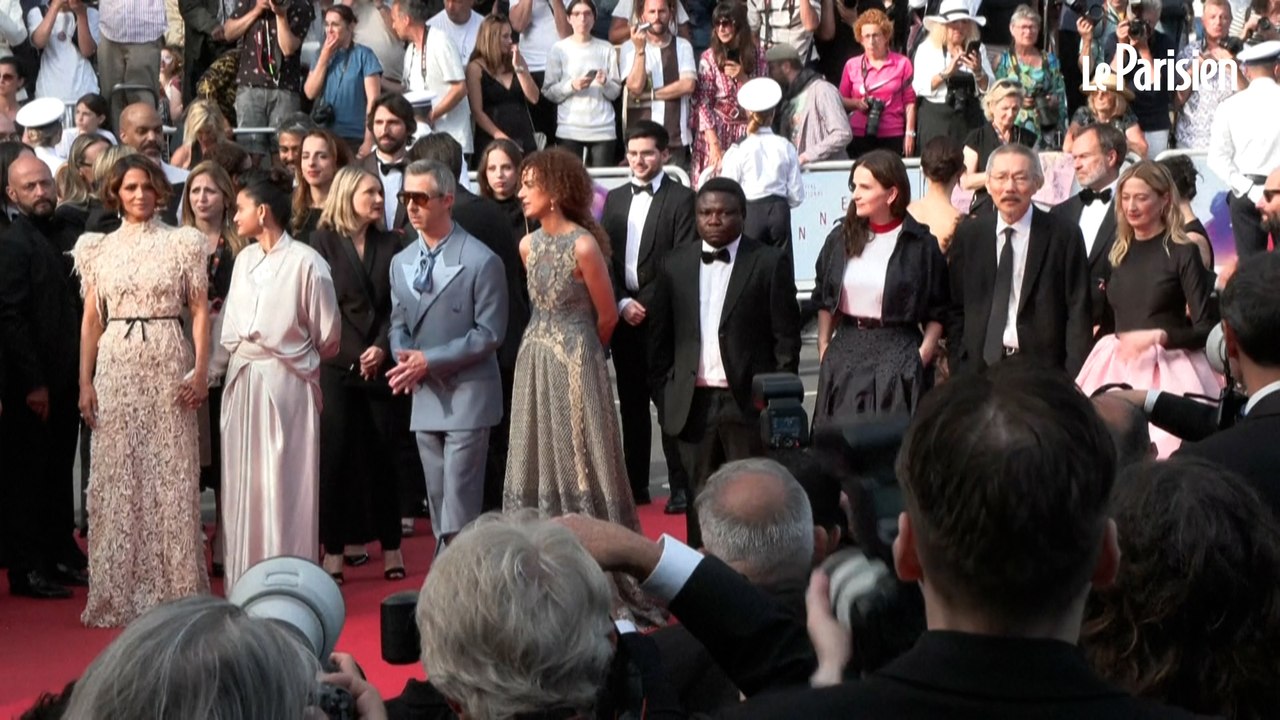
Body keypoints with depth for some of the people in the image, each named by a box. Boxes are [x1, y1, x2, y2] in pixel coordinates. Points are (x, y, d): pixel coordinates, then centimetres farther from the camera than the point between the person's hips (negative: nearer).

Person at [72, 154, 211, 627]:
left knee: (171, 476, 0)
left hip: (167, 367, -2)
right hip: (115, 367, 2)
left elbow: (201, 311, 2)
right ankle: (119, 592, 11)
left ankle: (175, 587, 8)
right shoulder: (99, 248, 9)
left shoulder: (182, 243, 4)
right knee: (115, 478, 3)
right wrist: (85, 382, 2)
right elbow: (91, 320, 9)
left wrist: (201, 371, -8)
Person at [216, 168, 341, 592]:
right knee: (243, 485, 9)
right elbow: (230, 327, 12)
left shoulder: (305, 263, -11)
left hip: (286, 383, -6)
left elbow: (328, 336, -4)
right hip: (242, 382, 6)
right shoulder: (244, 260, 9)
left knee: (284, 486, -1)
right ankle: (245, 582, 18)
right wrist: (215, 370, 4)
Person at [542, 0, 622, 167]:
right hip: (569, 129, -1)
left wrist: (605, 83, -13)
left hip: (603, 129, 1)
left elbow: (616, 92, 7)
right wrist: (571, 86, -15)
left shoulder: (606, 49, 8)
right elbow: (548, 91, 1)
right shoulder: (559, 49, 5)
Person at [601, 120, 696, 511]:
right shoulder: (615, 199, 14)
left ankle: (681, 486, 1)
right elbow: (605, 259, 10)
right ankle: (635, 484, 17)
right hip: (623, 316, 6)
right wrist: (621, 303, -3)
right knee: (631, 402, 10)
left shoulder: (681, 199, -3)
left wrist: (653, 307, -14)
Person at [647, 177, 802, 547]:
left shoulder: (771, 263, -2)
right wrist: (662, 393, 6)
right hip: (693, 401, 3)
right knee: (699, 496, 9)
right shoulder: (676, 263, 9)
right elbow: (660, 335, 12)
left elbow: (786, 336, -3)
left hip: (748, 401, -3)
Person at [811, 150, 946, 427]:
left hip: (898, 356, -3)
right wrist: (824, 350, 6)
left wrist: (921, 358, -9)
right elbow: (823, 300, 13)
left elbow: (937, 314, -1)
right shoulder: (841, 238, 6)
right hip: (845, 351, 3)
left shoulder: (920, 245, -4)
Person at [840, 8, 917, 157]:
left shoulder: (902, 63, 4)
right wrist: (856, 103, -8)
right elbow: (840, 100, 12)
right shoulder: (852, 65, 7)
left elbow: (909, 101, 5)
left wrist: (910, 133, 0)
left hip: (893, 137, -1)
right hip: (859, 136, 1)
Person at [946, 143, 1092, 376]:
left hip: (1042, 368, -2)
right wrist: (957, 368, 3)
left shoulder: (1064, 237, 0)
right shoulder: (967, 235, 8)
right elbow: (956, 310, 11)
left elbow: (1078, 316, -1)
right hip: (979, 365, 2)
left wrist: (1074, 381, -8)